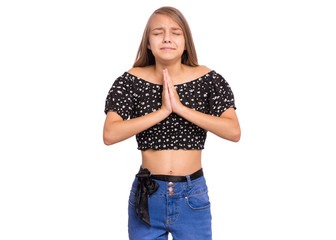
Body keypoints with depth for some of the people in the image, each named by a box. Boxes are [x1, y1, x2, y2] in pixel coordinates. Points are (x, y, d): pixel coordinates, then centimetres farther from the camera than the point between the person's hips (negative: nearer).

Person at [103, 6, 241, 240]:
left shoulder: (208, 79, -4)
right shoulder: (132, 81, -4)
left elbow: (234, 132, -14)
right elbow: (109, 135, -14)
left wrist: (180, 107, -19)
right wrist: (162, 111, -20)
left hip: (193, 197, 0)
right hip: (147, 195, 0)